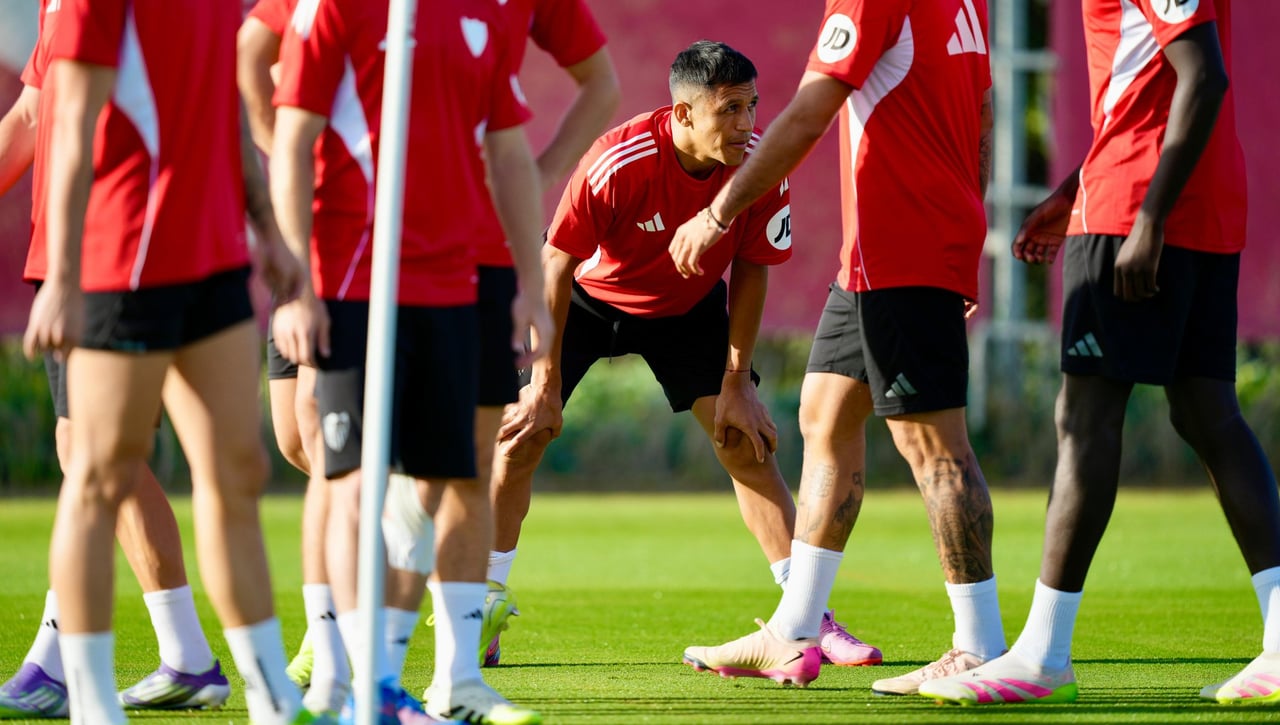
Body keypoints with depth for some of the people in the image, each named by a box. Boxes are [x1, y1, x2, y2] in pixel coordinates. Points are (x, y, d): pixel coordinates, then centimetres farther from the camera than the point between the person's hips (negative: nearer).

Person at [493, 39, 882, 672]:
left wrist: (737, 382, -10)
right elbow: (555, 268, -24)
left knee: (748, 446, -6)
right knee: (520, 437, -11)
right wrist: (546, 384, -22)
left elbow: (751, 268, -9)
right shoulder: (616, 162, -35)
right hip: (589, 296, -2)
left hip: (688, 308, 2)